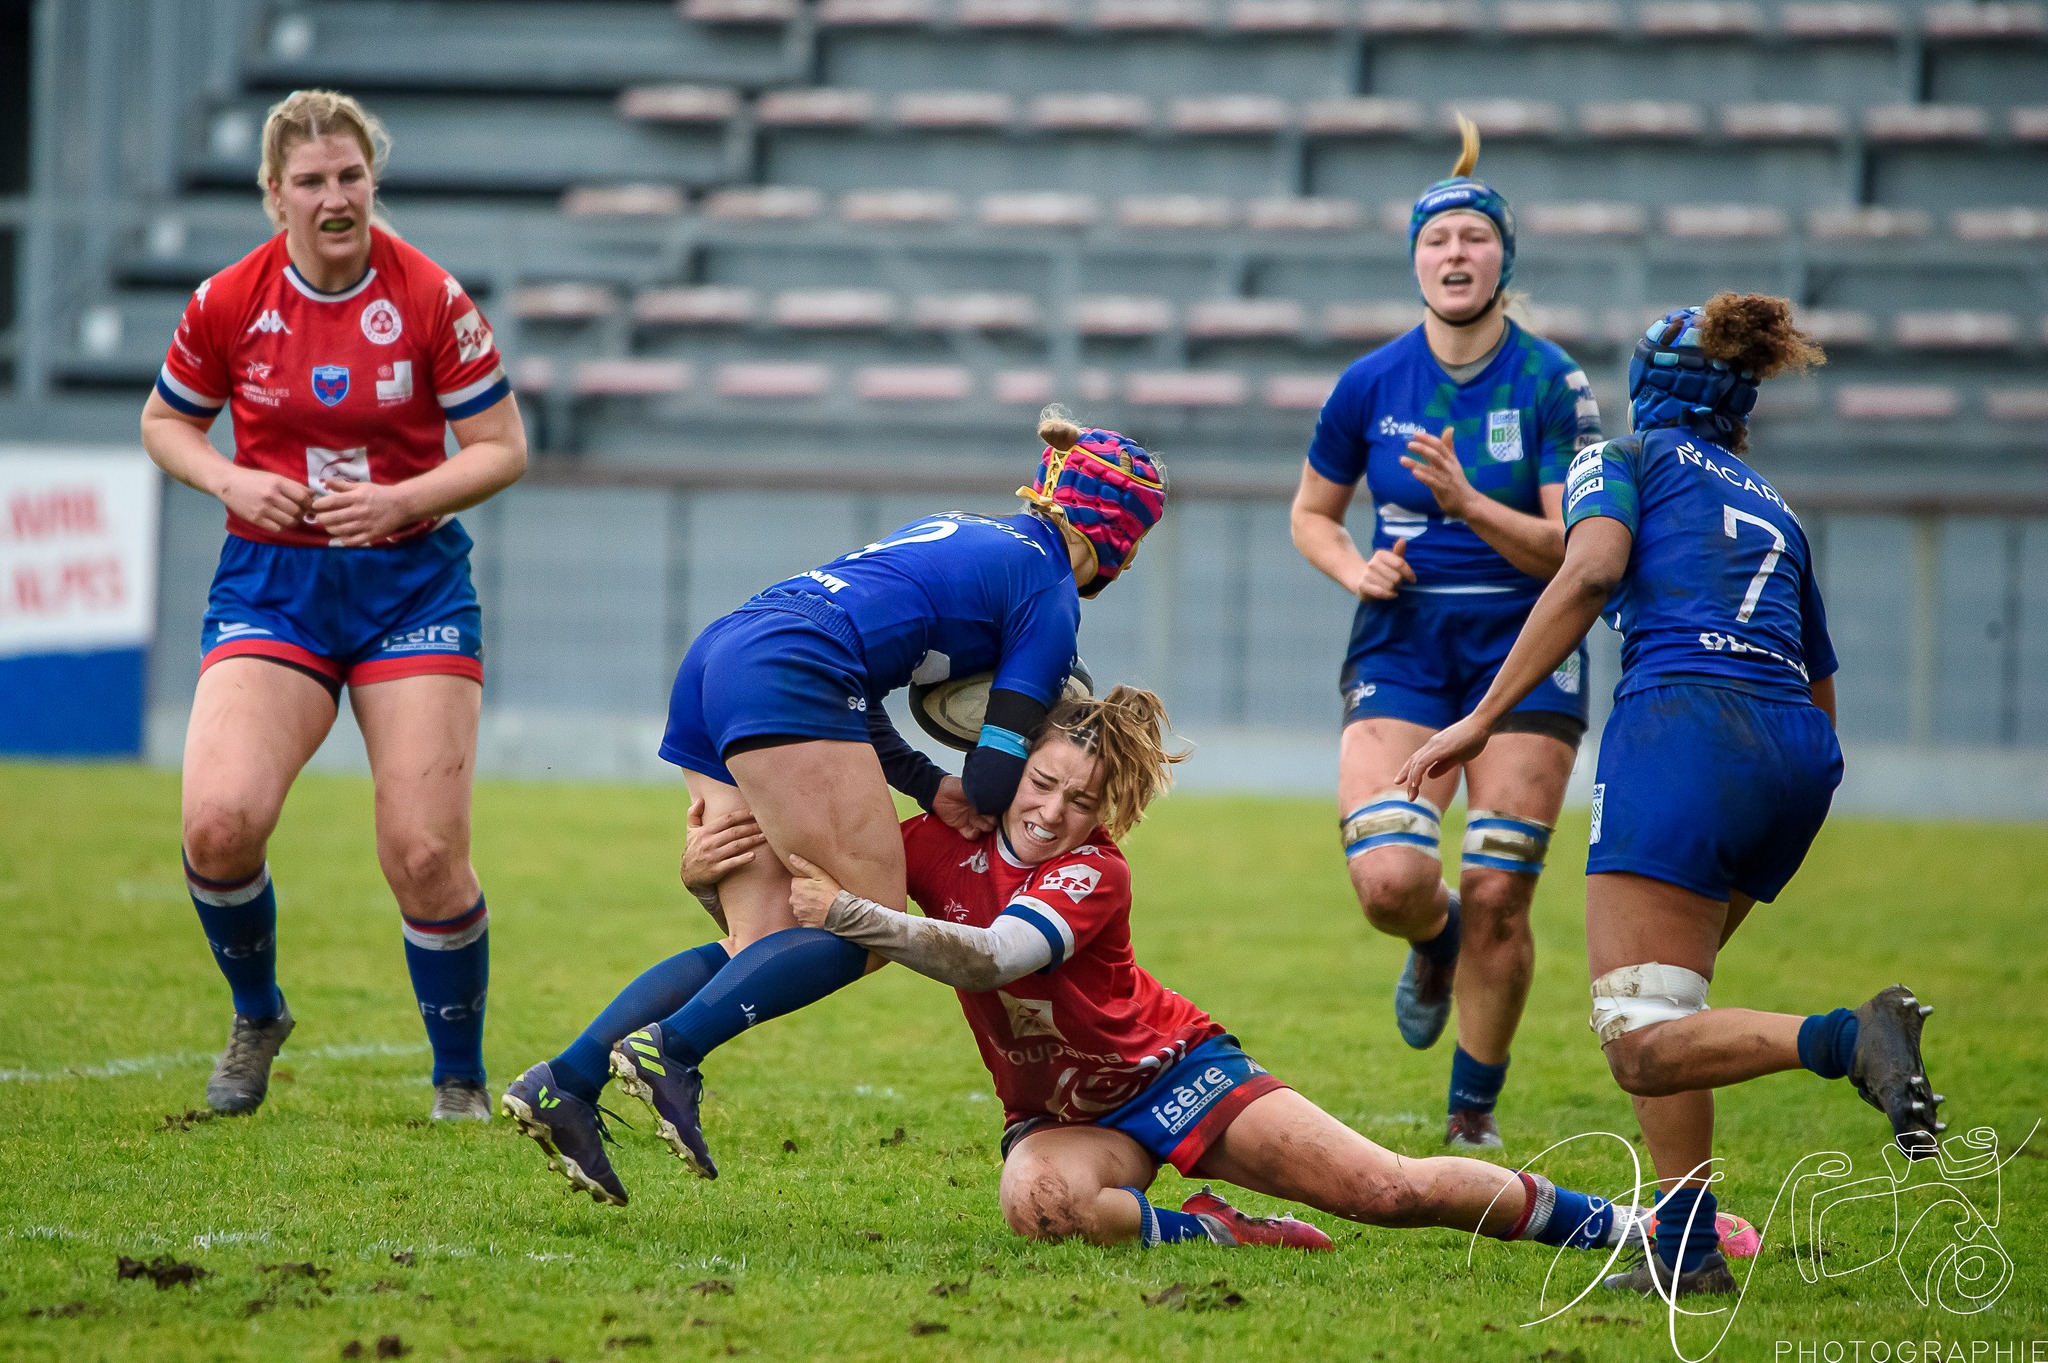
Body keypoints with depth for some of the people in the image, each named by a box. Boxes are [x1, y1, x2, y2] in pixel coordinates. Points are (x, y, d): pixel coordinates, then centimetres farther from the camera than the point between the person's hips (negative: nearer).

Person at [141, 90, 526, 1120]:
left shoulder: (431, 298, -8)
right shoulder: (229, 303, -4)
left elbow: (502, 448, -2)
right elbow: (166, 423, 11)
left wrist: (403, 500, -18)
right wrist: (233, 480, -8)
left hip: (411, 583, -1)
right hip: (271, 585, 1)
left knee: (427, 855, -9)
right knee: (220, 822, -19)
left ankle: (460, 1082, 12)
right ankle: (256, 1017, 11)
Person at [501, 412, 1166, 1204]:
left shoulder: (964, 531, 30)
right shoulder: (1049, 595, 5)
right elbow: (995, 784, 2)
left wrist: (928, 787, 16)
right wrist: (967, 795, 26)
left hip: (711, 663, 9)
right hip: (782, 677, -9)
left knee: (763, 946, 5)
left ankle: (563, 1084, -7)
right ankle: (668, 1050, -22)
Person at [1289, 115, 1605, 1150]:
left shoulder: (1551, 384, -7)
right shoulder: (1372, 384, 0)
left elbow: (1576, 549, -11)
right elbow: (1311, 513, 15)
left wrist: (1469, 505, -26)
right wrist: (1354, 567, -7)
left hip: (1525, 653, -1)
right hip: (1401, 648, 1)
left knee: (1498, 895, -5)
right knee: (1390, 880, -17)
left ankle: (1473, 1114, 15)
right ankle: (1436, 943, 22)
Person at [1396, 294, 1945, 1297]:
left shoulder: (1624, 459, 15)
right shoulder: (1775, 512, 31)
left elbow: (1590, 572, -6)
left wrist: (1483, 717, -8)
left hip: (1685, 722, -7)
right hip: (1801, 759, 7)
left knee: (1643, 1044, -13)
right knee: (1657, 1005, 19)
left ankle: (1849, 1039, -35)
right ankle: (1686, 1248, 7)